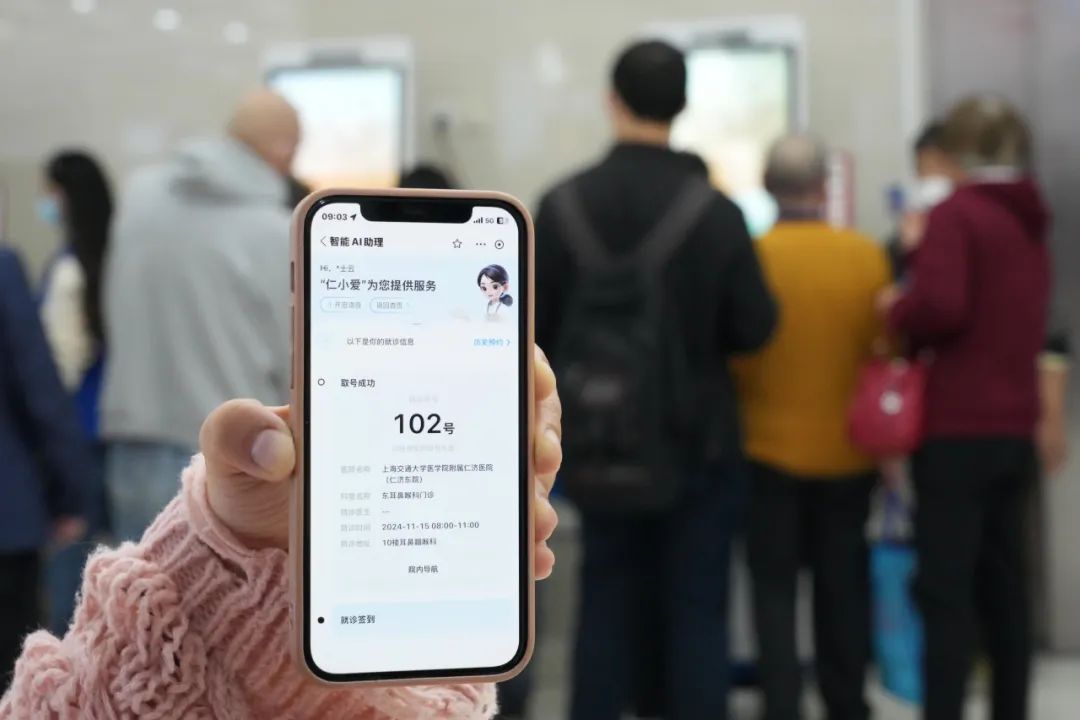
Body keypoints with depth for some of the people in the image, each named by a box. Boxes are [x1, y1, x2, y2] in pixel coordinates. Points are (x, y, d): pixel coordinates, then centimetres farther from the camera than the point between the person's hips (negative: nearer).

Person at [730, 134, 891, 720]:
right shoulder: (868, 256, -8)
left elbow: (731, 355, -10)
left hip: (770, 448, -2)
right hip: (848, 450, 2)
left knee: (774, 588, 7)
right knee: (843, 586, 16)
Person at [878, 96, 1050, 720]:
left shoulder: (957, 213, -9)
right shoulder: (1031, 220, 15)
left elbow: (941, 306, -22)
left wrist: (896, 310, -3)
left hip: (959, 428, -8)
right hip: (1014, 427, 8)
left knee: (946, 590, -6)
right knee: (1004, 585, 13)